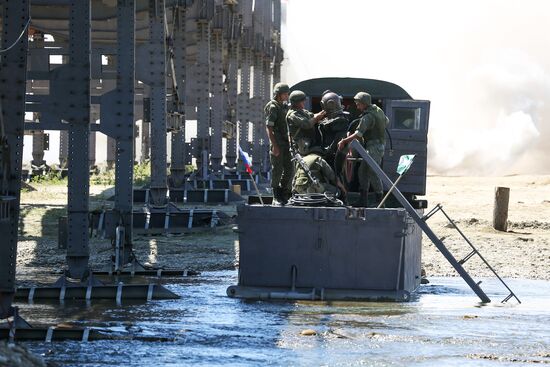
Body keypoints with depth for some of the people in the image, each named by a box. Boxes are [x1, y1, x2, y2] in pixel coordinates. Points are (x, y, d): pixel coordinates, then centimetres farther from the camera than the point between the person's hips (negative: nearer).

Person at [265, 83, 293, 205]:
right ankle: (276, 198, 3)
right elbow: (269, 127, -14)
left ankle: (284, 194, 18)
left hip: (286, 143, 8)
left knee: (289, 170, 7)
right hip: (278, 144, -8)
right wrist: (274, 145, -21)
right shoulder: (272, 107, -9)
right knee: (277, 170, -3)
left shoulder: (284, 106, 16)